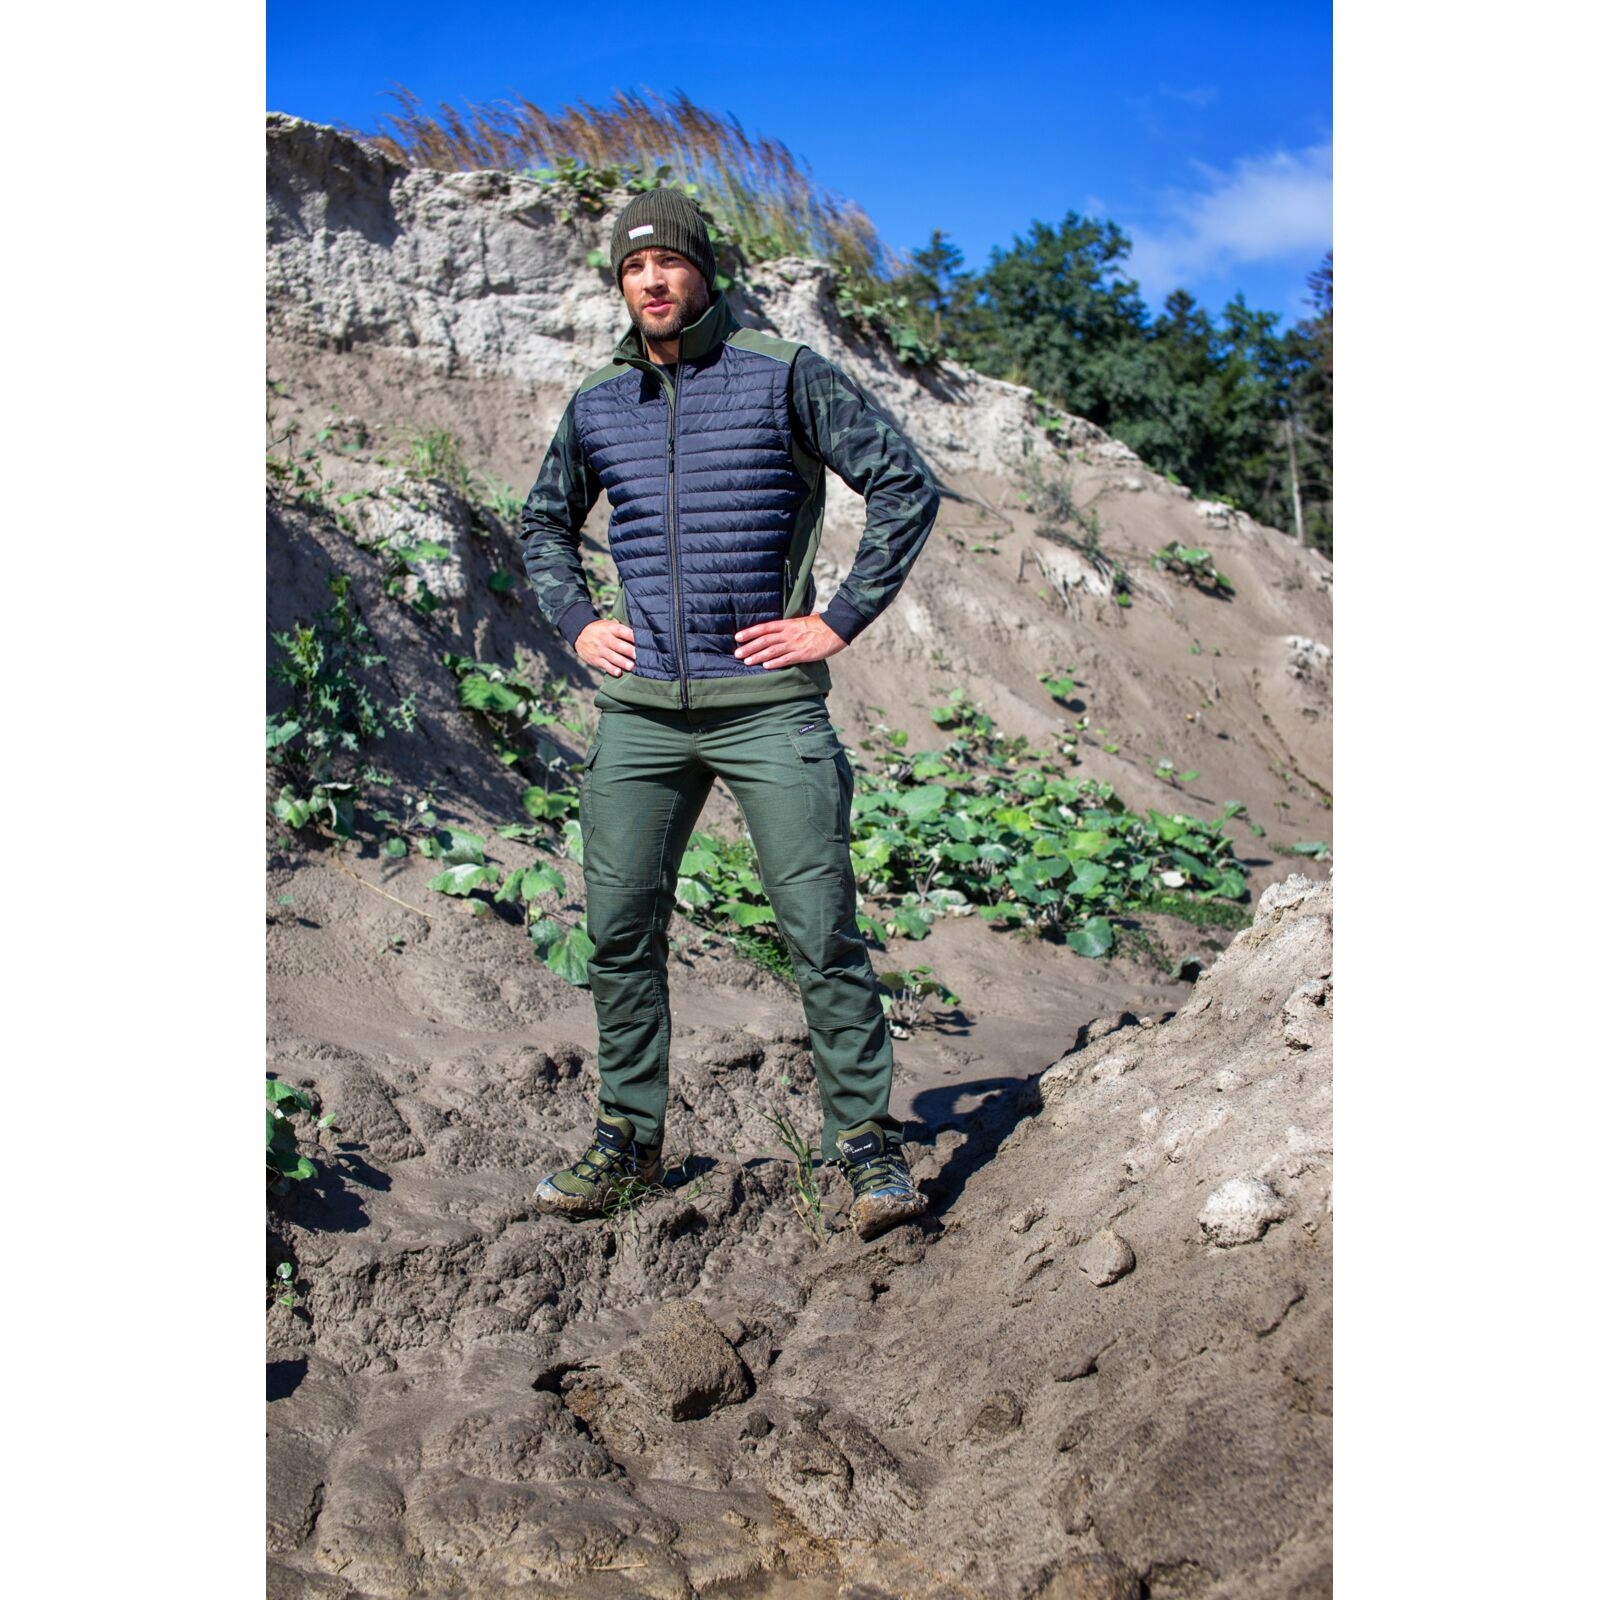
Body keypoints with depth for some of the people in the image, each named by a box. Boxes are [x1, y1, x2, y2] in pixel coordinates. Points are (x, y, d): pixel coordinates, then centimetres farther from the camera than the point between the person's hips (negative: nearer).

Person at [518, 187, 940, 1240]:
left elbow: (907, 483, -2)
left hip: (771, 707, -4)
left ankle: (867, 1143, 9)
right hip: (641, 713, 4)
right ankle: (629, 1139, 22)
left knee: (823, 933, -4)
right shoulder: (597, 406, 13)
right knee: (621, 932, 6)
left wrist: (841, 619, -6)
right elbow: (545, 524, 29)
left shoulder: (784, 375, 0)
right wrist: (576, 622, 13)